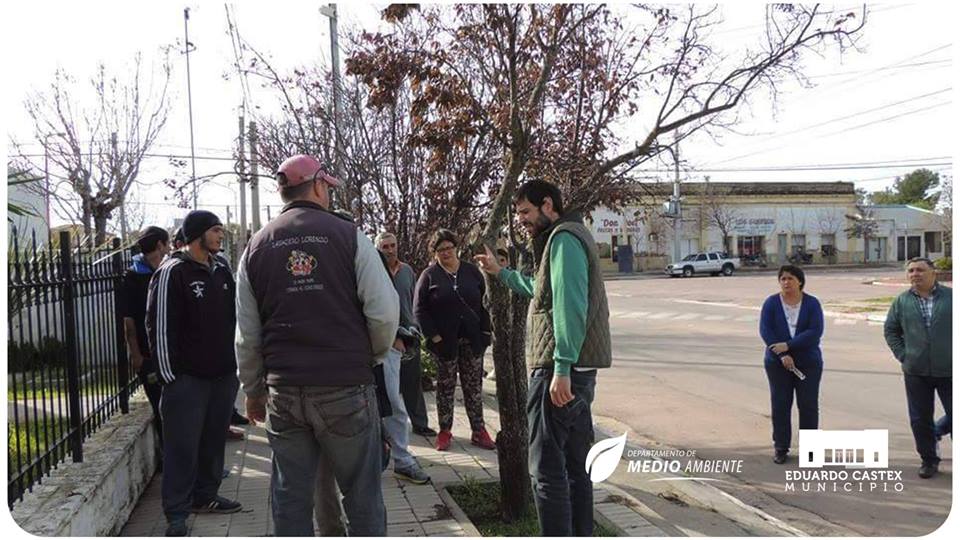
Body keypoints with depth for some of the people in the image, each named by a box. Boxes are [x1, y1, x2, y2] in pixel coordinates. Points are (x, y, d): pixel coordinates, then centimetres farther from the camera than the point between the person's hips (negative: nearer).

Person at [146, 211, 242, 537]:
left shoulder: (221, 269, 12)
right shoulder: (172, 273, -10)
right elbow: (160, 326, -12)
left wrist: (236, 362, 16)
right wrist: (169, 375, -12)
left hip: (223, 375, 7)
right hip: (187, 377, -7)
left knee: (214, 440, 14)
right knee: (183, 446, -1)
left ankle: (205, 496, 28)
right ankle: (177, 513, 8)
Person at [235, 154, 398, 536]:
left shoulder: (256, 247, 7)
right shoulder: (347, 235, -3)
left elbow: (246, 336, 8)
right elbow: (384, 311, -9)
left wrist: (253, 391, 19)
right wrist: (373, 355, 9)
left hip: (283, 392, 3)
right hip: (346, 387, -3)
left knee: (290, 498, 12)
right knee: (362, 494, 8)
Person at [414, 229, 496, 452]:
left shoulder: (471, 271, 6)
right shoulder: (429, 275, -1)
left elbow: (484, 303, 8)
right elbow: (419, 309, -4)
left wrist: (485, 332, 0)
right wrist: (434, 336, -11)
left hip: (472, 339, 2)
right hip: (445, 341, -2)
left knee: (474, 386, 7)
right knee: (445, 386, 7)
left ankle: (479, 431, 13)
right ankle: (445, 432, 14)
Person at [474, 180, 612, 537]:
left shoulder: (564, 238, -11)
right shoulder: (569, 236, 21)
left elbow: (570, 306, -22)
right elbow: (543, 290, 35)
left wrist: (561, 370, -26)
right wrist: (501, 272, 37)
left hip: (558, 371, -10)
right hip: (579, 370, 10)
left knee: (547, 467, -5)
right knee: (575, 464, 15)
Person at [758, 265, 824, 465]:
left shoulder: (812, 303, 0)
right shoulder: (771, 303, 1)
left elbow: (815, 332, -11)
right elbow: (765, 331, -8)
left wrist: (788, 345, -19)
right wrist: (782, 355, -17)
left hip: (808, 363, 0)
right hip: (777, 363, 0)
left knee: (809, 405, 2)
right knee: (780, 405, 2)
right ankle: (781, 447, 11)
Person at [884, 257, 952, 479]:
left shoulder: (951, 297, -1)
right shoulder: (901, 302, 4)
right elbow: (890, 330, 11)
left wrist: (954, 356, -4)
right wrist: (902, 355, 2)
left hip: (949, 371, -1)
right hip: (916, 372, 2)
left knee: (954, 416, 3)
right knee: (920, 420, 8)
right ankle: (929, 460, 23)